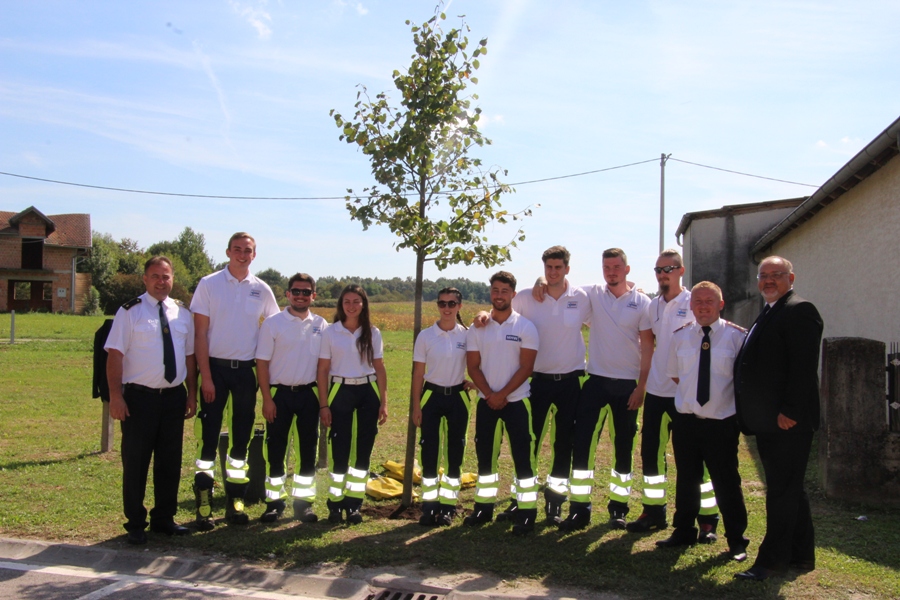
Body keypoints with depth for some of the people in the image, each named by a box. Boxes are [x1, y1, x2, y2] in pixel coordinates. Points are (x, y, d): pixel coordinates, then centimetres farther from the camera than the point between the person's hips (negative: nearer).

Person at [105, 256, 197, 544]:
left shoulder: (182, 313, 9)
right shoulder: (130, 312, -5)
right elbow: (115, 355, -9)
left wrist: (192, 393, 8)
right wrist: (115, 396, -15)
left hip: (174, 397, 5)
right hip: (140, 397, -4)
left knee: (170, 461, 12)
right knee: (136, 461, 5)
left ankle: (164, 518, 28)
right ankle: (135, 524, 20)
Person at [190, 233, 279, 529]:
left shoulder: (261, 290, 4)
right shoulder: (209, 284, -2)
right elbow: (200, 332, -5)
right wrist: (205, 376, -10)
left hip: (246, 370, 3)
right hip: (215, 367, -2)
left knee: (242, 435, 9)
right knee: (209, 435, 0)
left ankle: (235, 499, 19)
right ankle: (203, 503, 8)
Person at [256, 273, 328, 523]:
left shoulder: (321, 325, 4)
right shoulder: (273, 323, -2)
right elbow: (262, 362, -4)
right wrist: (267, 398, -10)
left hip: (309, 393, 2)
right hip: (279, 393, -2)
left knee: (308, 449, 7)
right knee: (275, 449, 4)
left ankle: (303, 502, 18)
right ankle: (274, 501, 16)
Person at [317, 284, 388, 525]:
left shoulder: (373, 333, 5)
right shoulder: (331, 332, 0)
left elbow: (380, 369, 7)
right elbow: (322, 370, 0)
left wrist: (383, 402, 2)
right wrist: (323, 405, -5)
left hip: (368, 392, 2)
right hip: (340, 391, -2)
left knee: (363, 449, 4)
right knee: (340, 450, -1)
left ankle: (354, 503, 15)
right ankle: (335, 503, 13)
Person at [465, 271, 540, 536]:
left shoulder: (525, 327, -4)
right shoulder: (478, 328, 4)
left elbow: (526, 367, -9)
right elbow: (473, 367, 2)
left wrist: (502, 395, -14)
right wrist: (489, 395, -11)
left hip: (516, 401, -3)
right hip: (486, 401, 4)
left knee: (522, 457, -2)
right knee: (484, 455, 10)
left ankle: (527, 512, 5)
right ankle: (484, 506, 22)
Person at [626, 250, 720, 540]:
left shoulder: (693, 303, -8)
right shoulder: (653, 304, 9)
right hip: (656, 391, 6)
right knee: (650, 452, 11)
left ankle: (708, 519, 13)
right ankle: (654, 511, 25)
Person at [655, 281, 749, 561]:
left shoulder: (737, 336, -7)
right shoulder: (680, 336, 3)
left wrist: (732, 405, 1)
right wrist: (692, 394, 6)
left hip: (722, 423, -3)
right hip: (686, 420, 3)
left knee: (726, 483, 8)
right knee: (686, 480, 15)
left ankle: (736, 540, 26)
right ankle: (683, 532, 32)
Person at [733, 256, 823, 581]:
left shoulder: (799, 311, -11)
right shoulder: (767, 314, 19)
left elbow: (804, 367, -19)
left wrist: (790, 411, -23)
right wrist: (753, 414, 16)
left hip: (787, 422, -10)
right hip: (768, 421, 10)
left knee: (783, 490, -2)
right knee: (789, 490, 17)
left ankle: (772, 560, 6)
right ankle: (801, 555, 28)